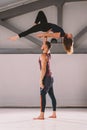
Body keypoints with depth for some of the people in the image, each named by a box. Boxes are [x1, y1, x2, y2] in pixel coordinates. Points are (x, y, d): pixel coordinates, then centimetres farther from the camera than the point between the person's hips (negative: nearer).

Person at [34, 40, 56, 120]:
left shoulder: (43, 56, -14)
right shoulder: (48, 55, 11)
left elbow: (43, 69, -20)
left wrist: (41, 80, -21)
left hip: (46, 78, -9)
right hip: (50, 77, 9)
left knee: (42, 95, -12)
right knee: (52, 95, 9)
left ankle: (42, 115, -16)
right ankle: (54, 114, 13)